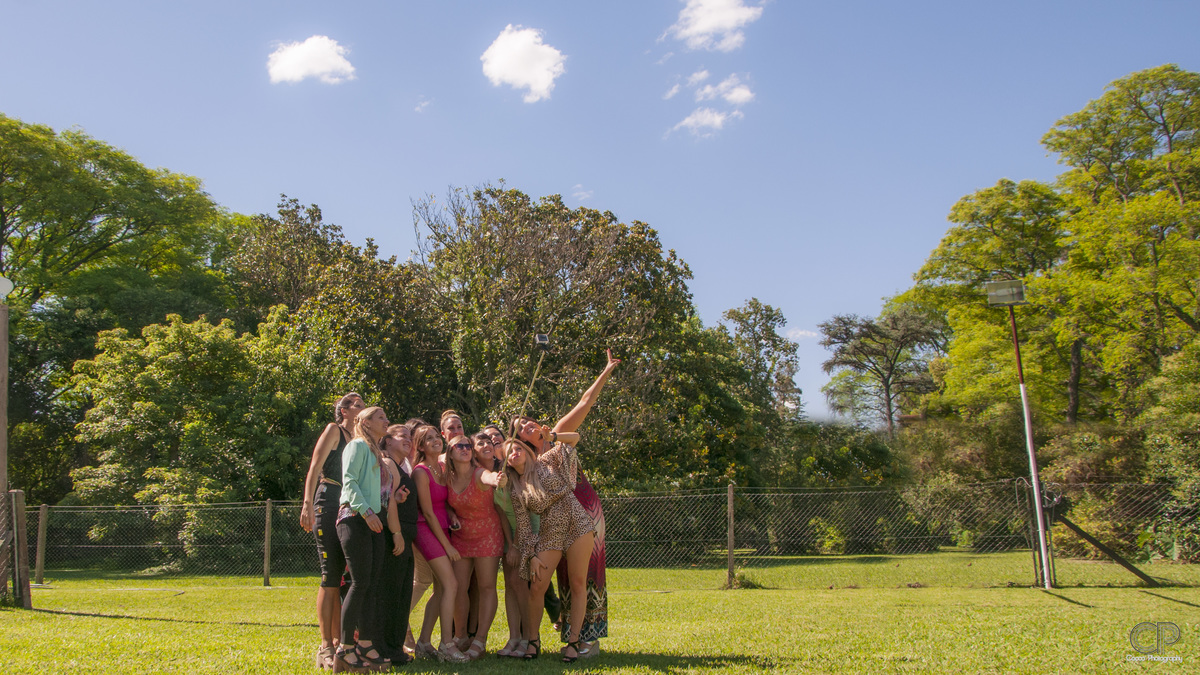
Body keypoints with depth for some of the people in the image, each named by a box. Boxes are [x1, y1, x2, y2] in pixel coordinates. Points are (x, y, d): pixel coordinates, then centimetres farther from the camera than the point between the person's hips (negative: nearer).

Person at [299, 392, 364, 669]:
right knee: (331, 576, -9)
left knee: (340, 577, 7)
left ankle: (338, 641, 12)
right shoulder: (333, 430, 1)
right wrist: (307, 504, -23)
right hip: (329, 503, -7)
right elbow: (315, 467, -10)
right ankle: (325, 647, -6)